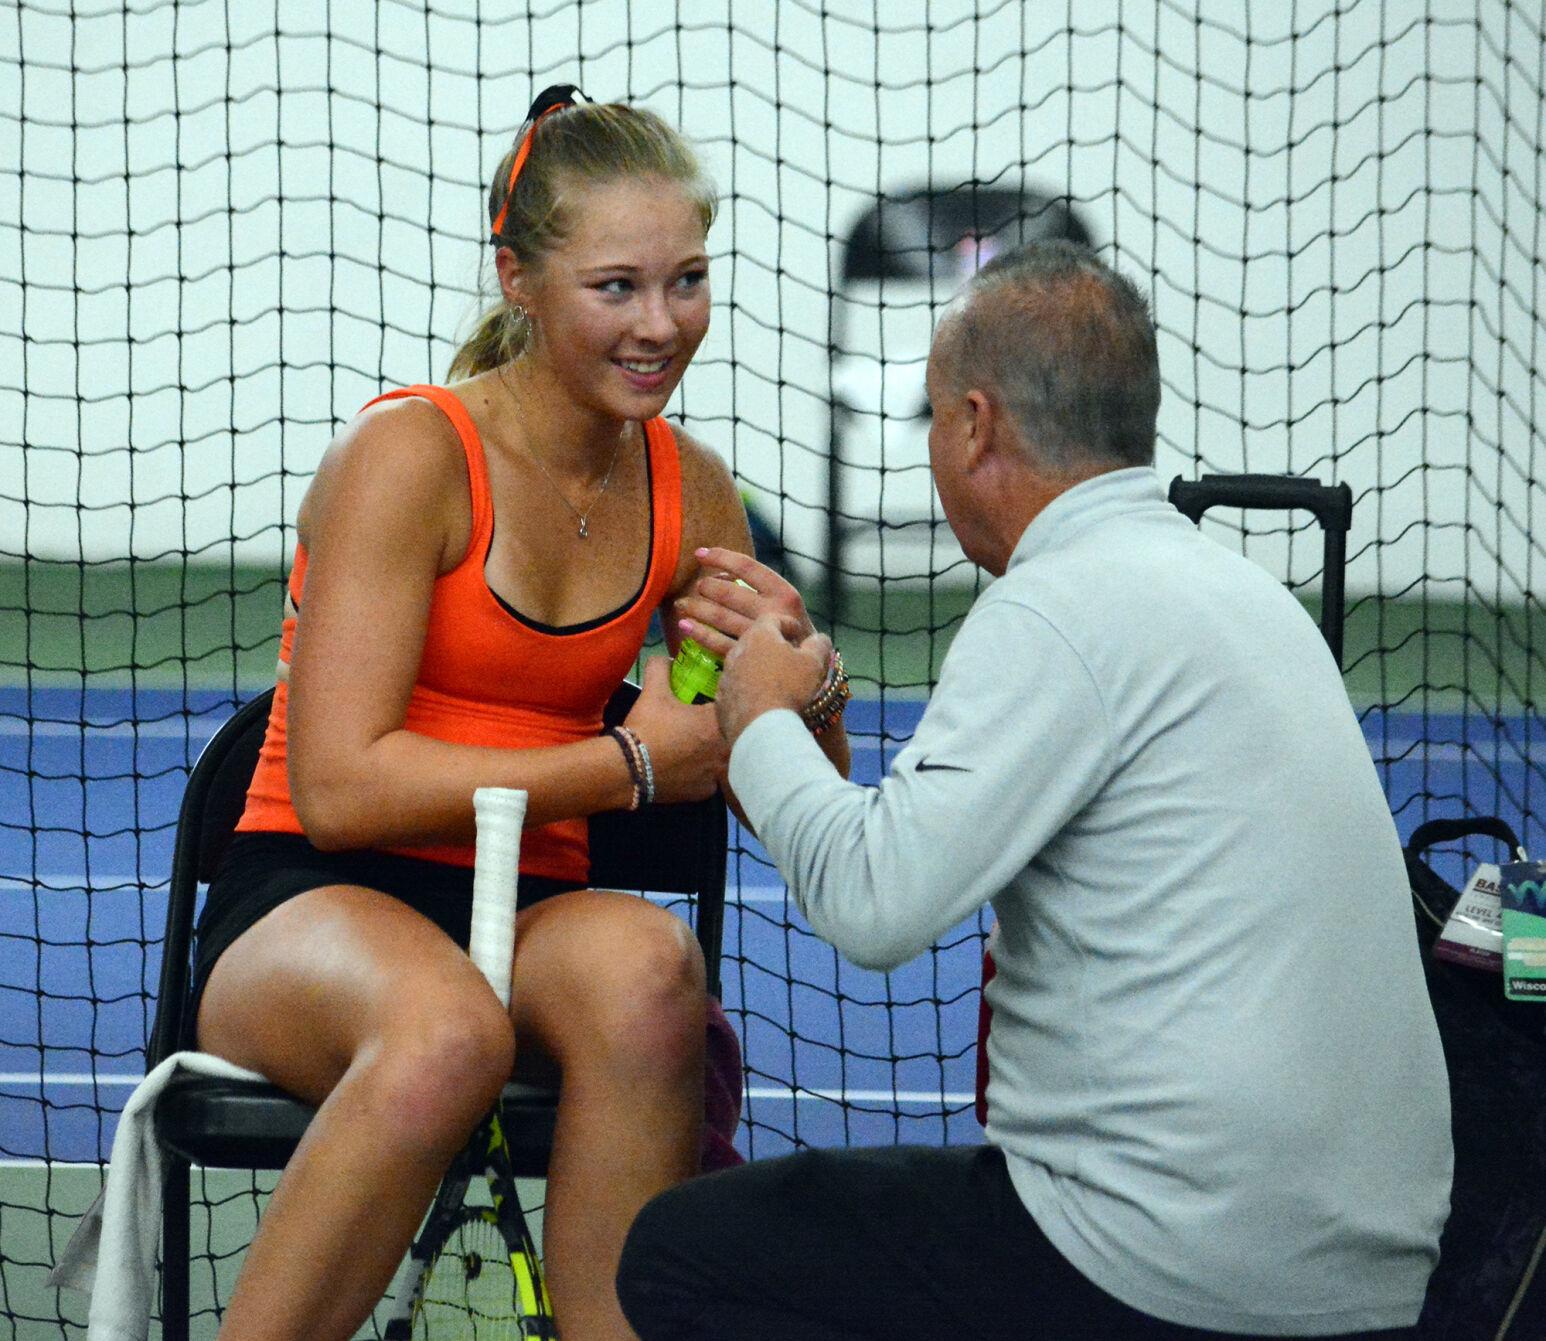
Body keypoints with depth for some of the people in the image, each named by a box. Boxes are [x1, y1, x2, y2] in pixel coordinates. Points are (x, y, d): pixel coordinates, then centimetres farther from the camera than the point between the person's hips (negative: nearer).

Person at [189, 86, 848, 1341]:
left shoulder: (689, 491, 8)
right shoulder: (408, 455, -10)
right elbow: (341, 788, -16)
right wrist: (631, 763, -15)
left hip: (535, 917, 4)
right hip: (308, 906, -4)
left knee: (643, 961, -35)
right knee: (445, 1026, -41)